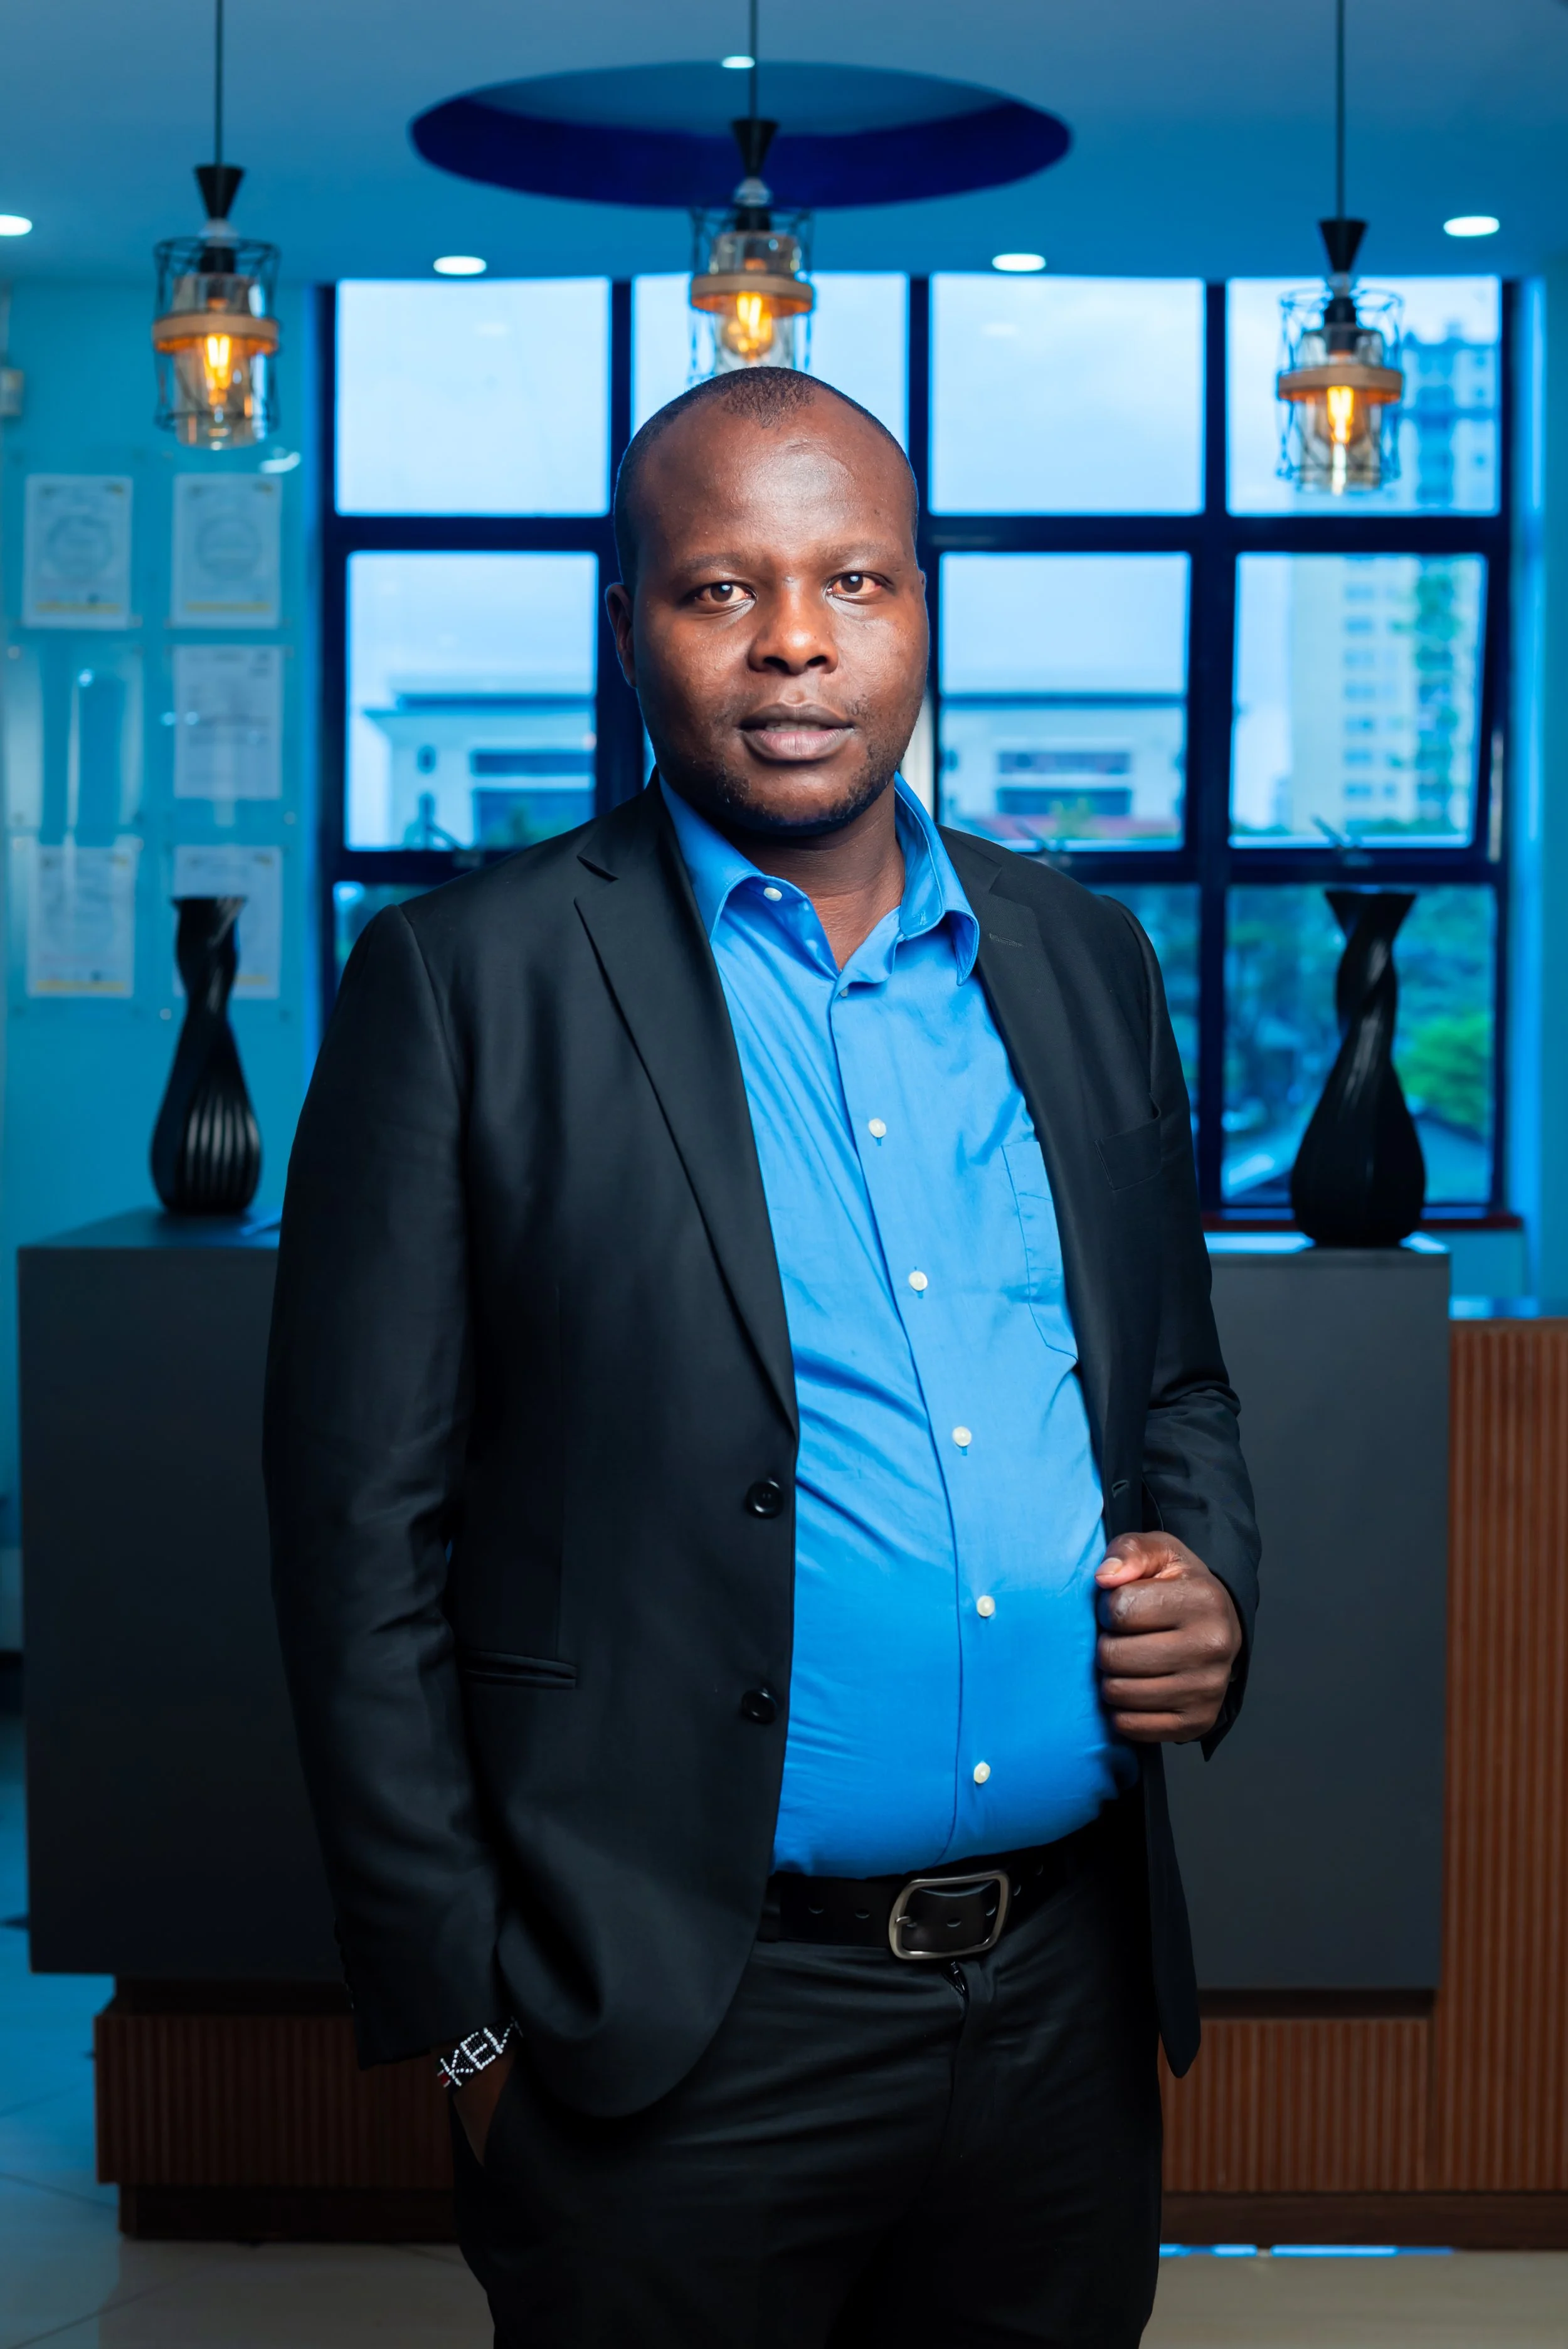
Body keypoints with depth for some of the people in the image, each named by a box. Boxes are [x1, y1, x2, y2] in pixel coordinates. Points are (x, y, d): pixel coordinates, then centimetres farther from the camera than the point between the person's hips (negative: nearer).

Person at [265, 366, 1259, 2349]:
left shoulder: (1083, 960, 9)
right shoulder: (469, 979, -6)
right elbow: (364, 1534, -7)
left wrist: (1209, 1586, -2)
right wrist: (464, 2022, -8)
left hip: (1067, 1999, 5)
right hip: (683, 2039, -4)